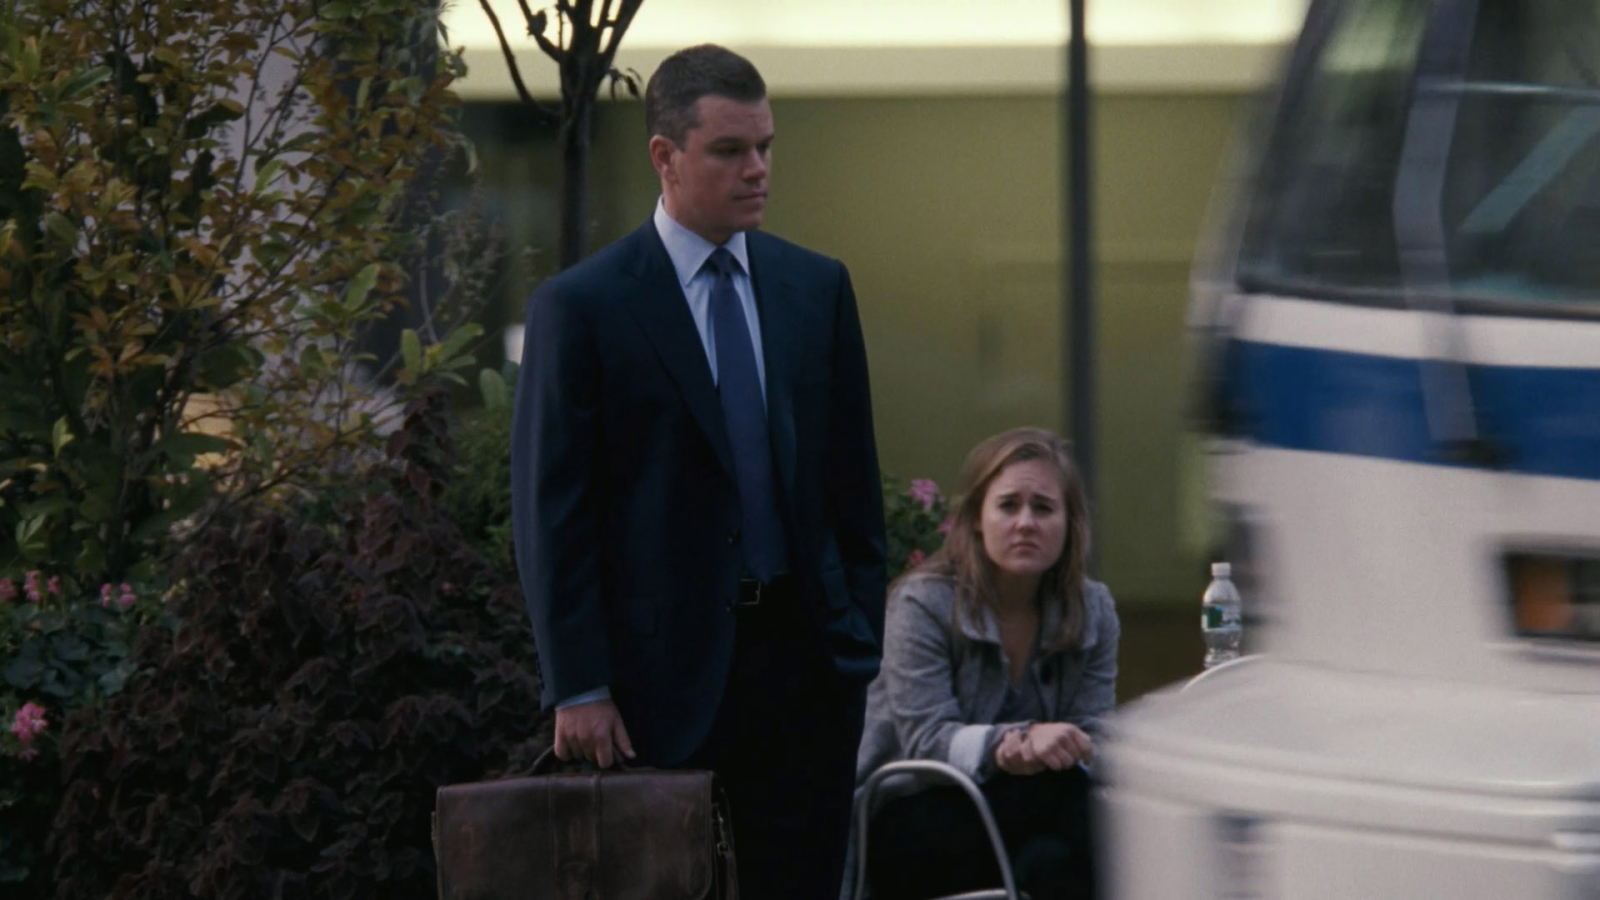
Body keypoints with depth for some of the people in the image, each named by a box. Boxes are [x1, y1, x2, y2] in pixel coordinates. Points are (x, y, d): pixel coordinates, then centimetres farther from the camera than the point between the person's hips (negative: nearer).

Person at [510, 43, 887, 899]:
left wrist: (865, 639, 8)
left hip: (805, 664, 4)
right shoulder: (580, 307, -4)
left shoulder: (816, 287, 10)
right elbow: (550, 511, -5)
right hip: (665, 668, -4)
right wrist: (577, 689, -10)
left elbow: (853, 478, 14)